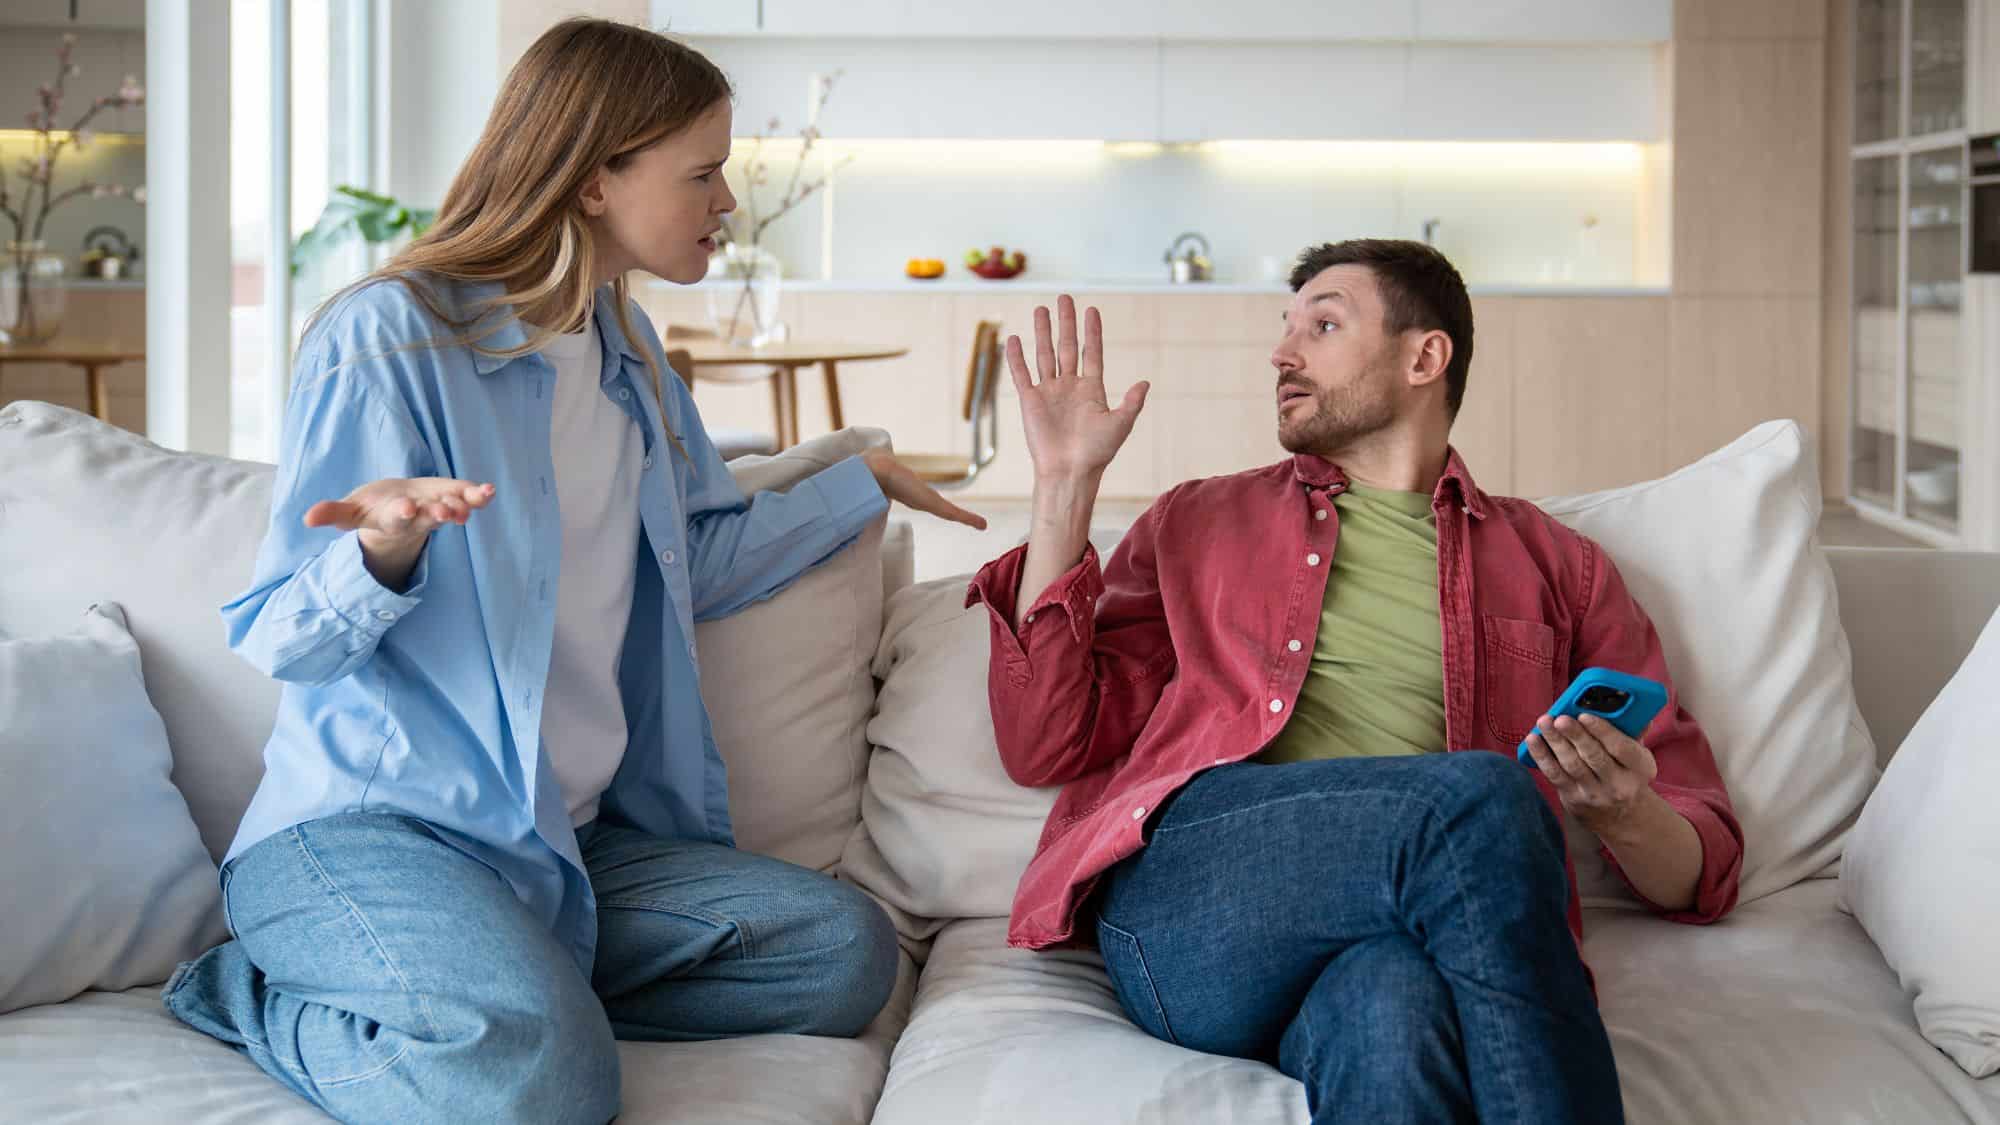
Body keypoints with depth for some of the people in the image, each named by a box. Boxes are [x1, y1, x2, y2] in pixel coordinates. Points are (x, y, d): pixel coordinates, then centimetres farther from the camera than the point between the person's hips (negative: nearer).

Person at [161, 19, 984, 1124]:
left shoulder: (625, 352, 16)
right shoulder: (390, 339, -9)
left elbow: (696, 563, 28)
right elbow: (276, 638, -10)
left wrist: (862, 481, 34)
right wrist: (385, 551, -32)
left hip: (572, 839, 8)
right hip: (368, 826, -8)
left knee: (845, 949, -13)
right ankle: (271, 1003, -7)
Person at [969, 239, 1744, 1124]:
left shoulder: (1555, 567, 24)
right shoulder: (1198, 522, 28)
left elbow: (1703, 868, 20)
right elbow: (1048, 744, 15)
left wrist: (1624, 816, -5)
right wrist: (1065, 483, 15)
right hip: (1184, 912, 1)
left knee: (1392, 995, -40)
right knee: (1478, 798, -30)